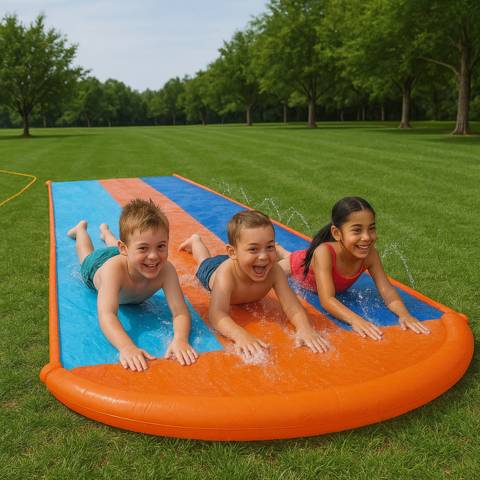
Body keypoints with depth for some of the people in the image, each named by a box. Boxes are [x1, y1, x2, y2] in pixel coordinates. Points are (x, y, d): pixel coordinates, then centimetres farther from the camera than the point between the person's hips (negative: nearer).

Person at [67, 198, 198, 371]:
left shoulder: (166, 270, -48)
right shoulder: (114, 268, -55)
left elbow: (181, 313, -50)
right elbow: (106, 316, -64)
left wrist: (180, 340, -71)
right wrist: (127, 347, -81)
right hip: (98, 264, -2)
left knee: (114, 249, 39)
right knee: (87, 255, 35)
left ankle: (105, 231, 68)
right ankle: (81, 228, 63)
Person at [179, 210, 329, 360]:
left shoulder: (273, 270, -46)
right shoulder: (226, 273, -54)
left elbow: (293, 307, -48)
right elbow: (217, 314, -64)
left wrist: (305, 328, -69)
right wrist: (241, 335, -83)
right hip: (213, 269, -1)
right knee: (205, 261, 35)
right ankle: (195, 240, 61)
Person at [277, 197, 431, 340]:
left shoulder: (369, 254, -37)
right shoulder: (324, 252, -49)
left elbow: (387, 290, -35)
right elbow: (326, 300, -55)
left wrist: (403, 313, -55)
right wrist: (355, 320, -71)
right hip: (299, 266, -4)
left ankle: (278, 249, 61)